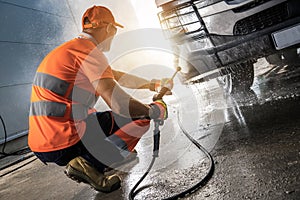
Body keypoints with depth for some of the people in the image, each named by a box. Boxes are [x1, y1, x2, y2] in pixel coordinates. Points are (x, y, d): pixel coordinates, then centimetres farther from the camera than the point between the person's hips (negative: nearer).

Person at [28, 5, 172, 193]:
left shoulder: (70, 48, 19)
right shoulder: (89, 51, -13)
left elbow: (118, 77, 29)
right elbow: (119, 104, -22)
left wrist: (153, 84, 35)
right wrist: (155, 111, -3)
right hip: (64, 146, -10)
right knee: (141, 118, -1)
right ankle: (90, 164, -12)